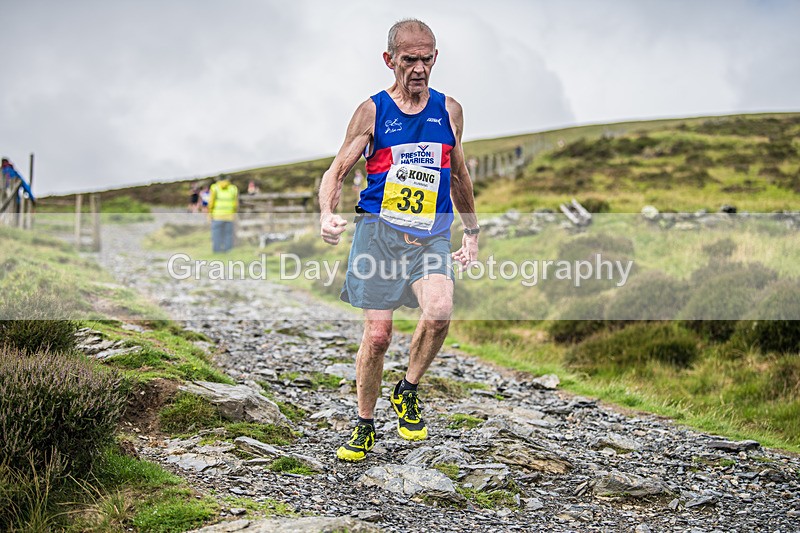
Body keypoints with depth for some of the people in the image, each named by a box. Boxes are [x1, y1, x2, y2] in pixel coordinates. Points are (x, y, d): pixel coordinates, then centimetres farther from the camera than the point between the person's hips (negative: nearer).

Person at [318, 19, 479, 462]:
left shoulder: (450, 111, 9)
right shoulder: (372, 111, 2)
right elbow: (337, 170, 0)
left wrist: (472, 232, 24)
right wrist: (327, 213, -20)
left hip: (431, 235, 1)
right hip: (379, 230, -1)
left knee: (439, 312, -26)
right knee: (377, 334, -2)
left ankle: (407, 392, 0)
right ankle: (364, 427, 18)